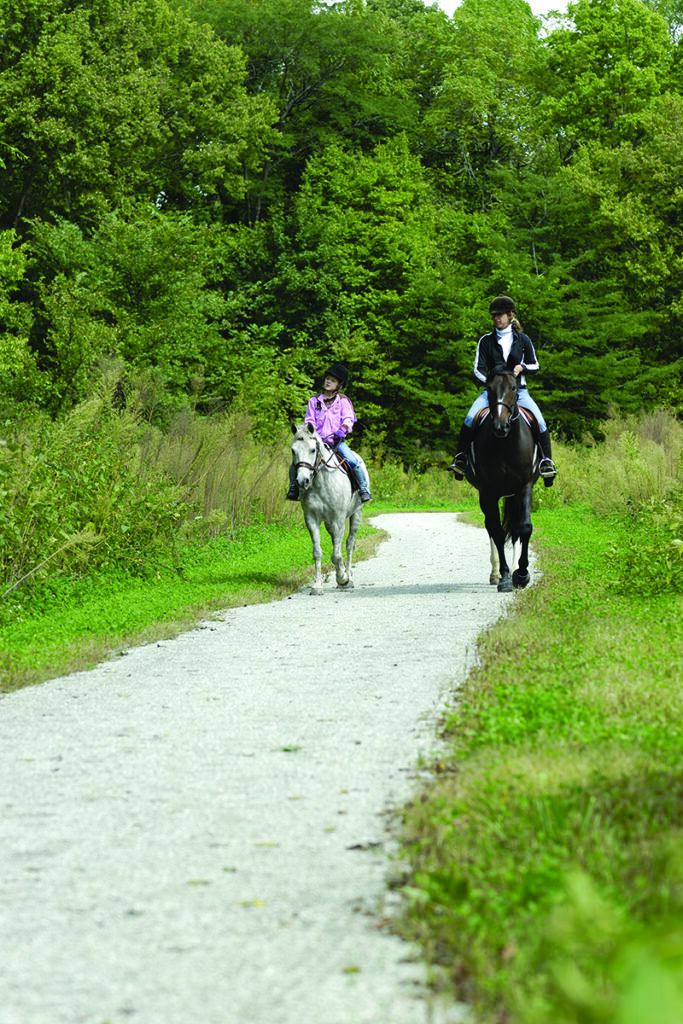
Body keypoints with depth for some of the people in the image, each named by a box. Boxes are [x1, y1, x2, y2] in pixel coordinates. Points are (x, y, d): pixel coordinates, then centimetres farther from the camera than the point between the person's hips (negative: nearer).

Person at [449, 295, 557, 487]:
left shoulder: (523, 340, 7)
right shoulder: (486, 341, 6)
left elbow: (535, 366, 14)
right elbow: (478, 370, 2)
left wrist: (522, 367, -8)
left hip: (518, 391, 0)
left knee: (539, 422, -21)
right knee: (470, 419, -26)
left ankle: (546, 460, -8)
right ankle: (461, 456, -13)